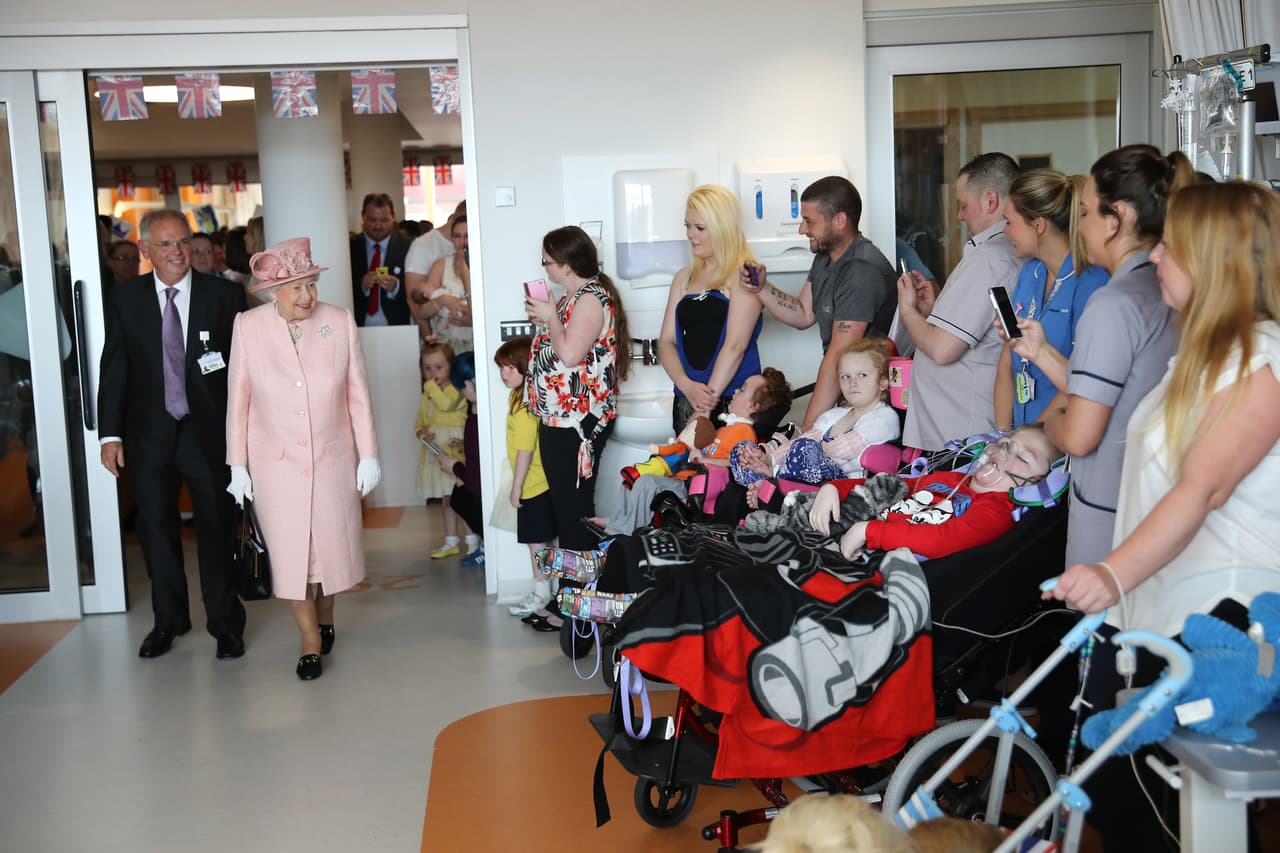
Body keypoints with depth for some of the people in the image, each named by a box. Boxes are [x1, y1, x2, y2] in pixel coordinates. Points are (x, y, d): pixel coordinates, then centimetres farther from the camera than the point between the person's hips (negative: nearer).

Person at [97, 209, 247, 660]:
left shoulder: (224, 295, -4)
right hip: (149, 433, 2)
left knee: (216, 526, 6)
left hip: (208, 431, -2)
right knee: (156, 528, 12)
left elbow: (243, 362, -2)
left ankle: (225, 622, 21)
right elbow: (114, 369, 2)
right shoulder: (126, 298, 1)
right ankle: (168, 619, 29)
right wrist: (110, 434, -3)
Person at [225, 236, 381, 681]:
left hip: (332, 457, 1)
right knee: (290, 549, 2)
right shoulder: (248, 327, -8)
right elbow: (238, 401, -2)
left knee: (331, 543, 12)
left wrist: (368, 455, 0)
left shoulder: (340, 322, -7)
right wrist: (237, 464, 0)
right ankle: (310, 638, 19)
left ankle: (325, 614, 40)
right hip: (276, 461, -1)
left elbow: (358, 394, -1)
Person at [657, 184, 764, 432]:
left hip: (734, 400, -5)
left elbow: (735, 345, -12)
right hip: (686, 400, 5)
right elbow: (666, 341, 10)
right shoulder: (684, 277, 16)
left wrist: (709, 397, -15)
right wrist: (687, 386, -8)